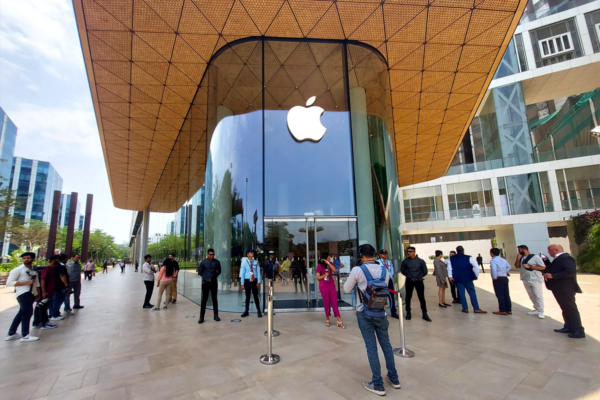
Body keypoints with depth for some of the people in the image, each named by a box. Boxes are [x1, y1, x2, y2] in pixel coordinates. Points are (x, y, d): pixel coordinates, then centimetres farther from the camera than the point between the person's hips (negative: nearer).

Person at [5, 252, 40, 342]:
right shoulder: (18, 270, -8)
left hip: (30, 294, 8)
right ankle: (25, 336, 0)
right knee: (28, 312, -7)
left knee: (22, 313, 16)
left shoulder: (35, 270, 13)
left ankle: (11, 334, 29)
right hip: (23, 293, -8)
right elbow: (9, 282, -12)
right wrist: (26, 282, -19)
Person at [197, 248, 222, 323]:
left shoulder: (217, 262, -1)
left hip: (214, 282, 1)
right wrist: (205, 277, 3)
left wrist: (214, 276, 2)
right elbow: (200, 272, 5)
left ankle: (215, 315, 19)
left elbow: (219, 271, 10)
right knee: (204, 300, 2)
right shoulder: (203, 262, -4)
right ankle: (201, 317, 11)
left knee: (214, 299, 9)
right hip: (205, 283, -1)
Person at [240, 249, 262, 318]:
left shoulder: (256, 262, 1)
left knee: (256, 296, 3)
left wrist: (258, 282, -4)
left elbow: (258, 273, 3)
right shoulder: (244, 263, -2)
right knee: (247, 296, 10)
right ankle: (246, 311, 24)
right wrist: (242, 284, -2)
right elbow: (242, 274, 1)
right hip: (247, 281, 0)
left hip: (254, 281, 0)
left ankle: (258, 311, 14)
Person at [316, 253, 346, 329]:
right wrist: (325, 275, -20)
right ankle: (327, 319, 24)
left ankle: (339, 321, 6)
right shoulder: (319, 266, -7)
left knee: (334, 303, 3)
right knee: (326, 303, 5)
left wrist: (328, 263, -19)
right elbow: (318, 278, -4)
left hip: (332, 285, 3)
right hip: (323, 286, -3)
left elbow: (334, 270, -14)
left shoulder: (330, 264, 4)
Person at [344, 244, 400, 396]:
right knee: (386, 343, 18)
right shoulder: (384, 270, -1)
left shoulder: (357, 270, -15)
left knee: (371, 347, 5)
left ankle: (378, 385, 15)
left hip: (364, 313, -4)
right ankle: (394, 378, 32)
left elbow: (347, 289, -4)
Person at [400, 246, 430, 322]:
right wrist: (408, 276, 6)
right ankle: (408, 313, 20)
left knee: (422, 297, 3)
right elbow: (402, 270, 7)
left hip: (419, 281, 0)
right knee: (408, 297, 7)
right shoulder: (405, 261, -6)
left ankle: (424, 314, 13)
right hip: (409, 281, 0)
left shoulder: (420, 261, -5)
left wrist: (419, 277, 5)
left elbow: (425, 271, 6)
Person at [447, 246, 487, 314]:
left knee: (461, 293, 8)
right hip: (467, 278, -2)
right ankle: (476, 309, 10)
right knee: (472, 293, 7)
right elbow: (476, 267, -13)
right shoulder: (469, 258, -7)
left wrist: (450, 276, 0)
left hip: (457, 278, 2)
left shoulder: (451, 258, 0)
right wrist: (476, 275, -3)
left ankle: (465, 308, 10)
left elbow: (449, 267, -4)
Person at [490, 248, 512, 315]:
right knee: (506, 294, 14)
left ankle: (503, 311, 6)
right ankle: (509, 310, 21)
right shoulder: (504, 260, 11)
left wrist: (494, 277, -17)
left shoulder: (493, 261, -16)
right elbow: (509, 267, 29)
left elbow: (494, 270, -31)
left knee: (500, 295, 1)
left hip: (498, 279, -8)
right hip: (505, 278, 8)